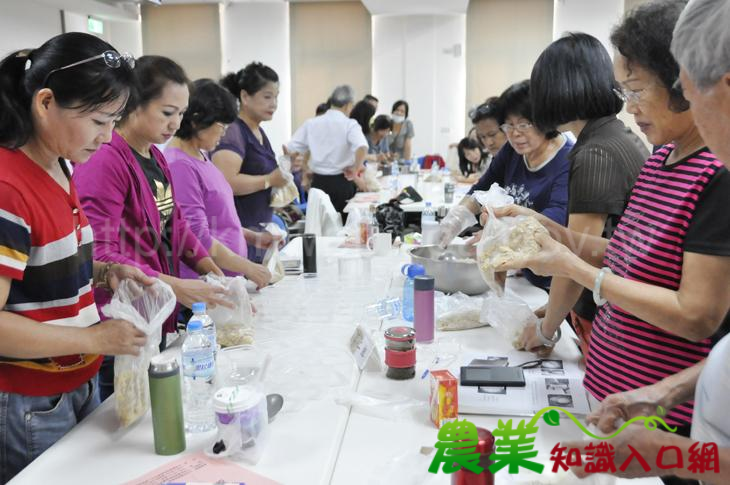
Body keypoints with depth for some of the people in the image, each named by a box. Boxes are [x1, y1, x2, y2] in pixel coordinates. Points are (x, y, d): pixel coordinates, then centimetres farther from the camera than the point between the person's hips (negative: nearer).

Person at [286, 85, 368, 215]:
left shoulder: (311, 123, 4)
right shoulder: (349, 124, -7)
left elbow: (290, 151, 3)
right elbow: (362, 148, -26)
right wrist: (355, 170, -15)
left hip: (318, 182, 3)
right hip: (342, 182, -3)